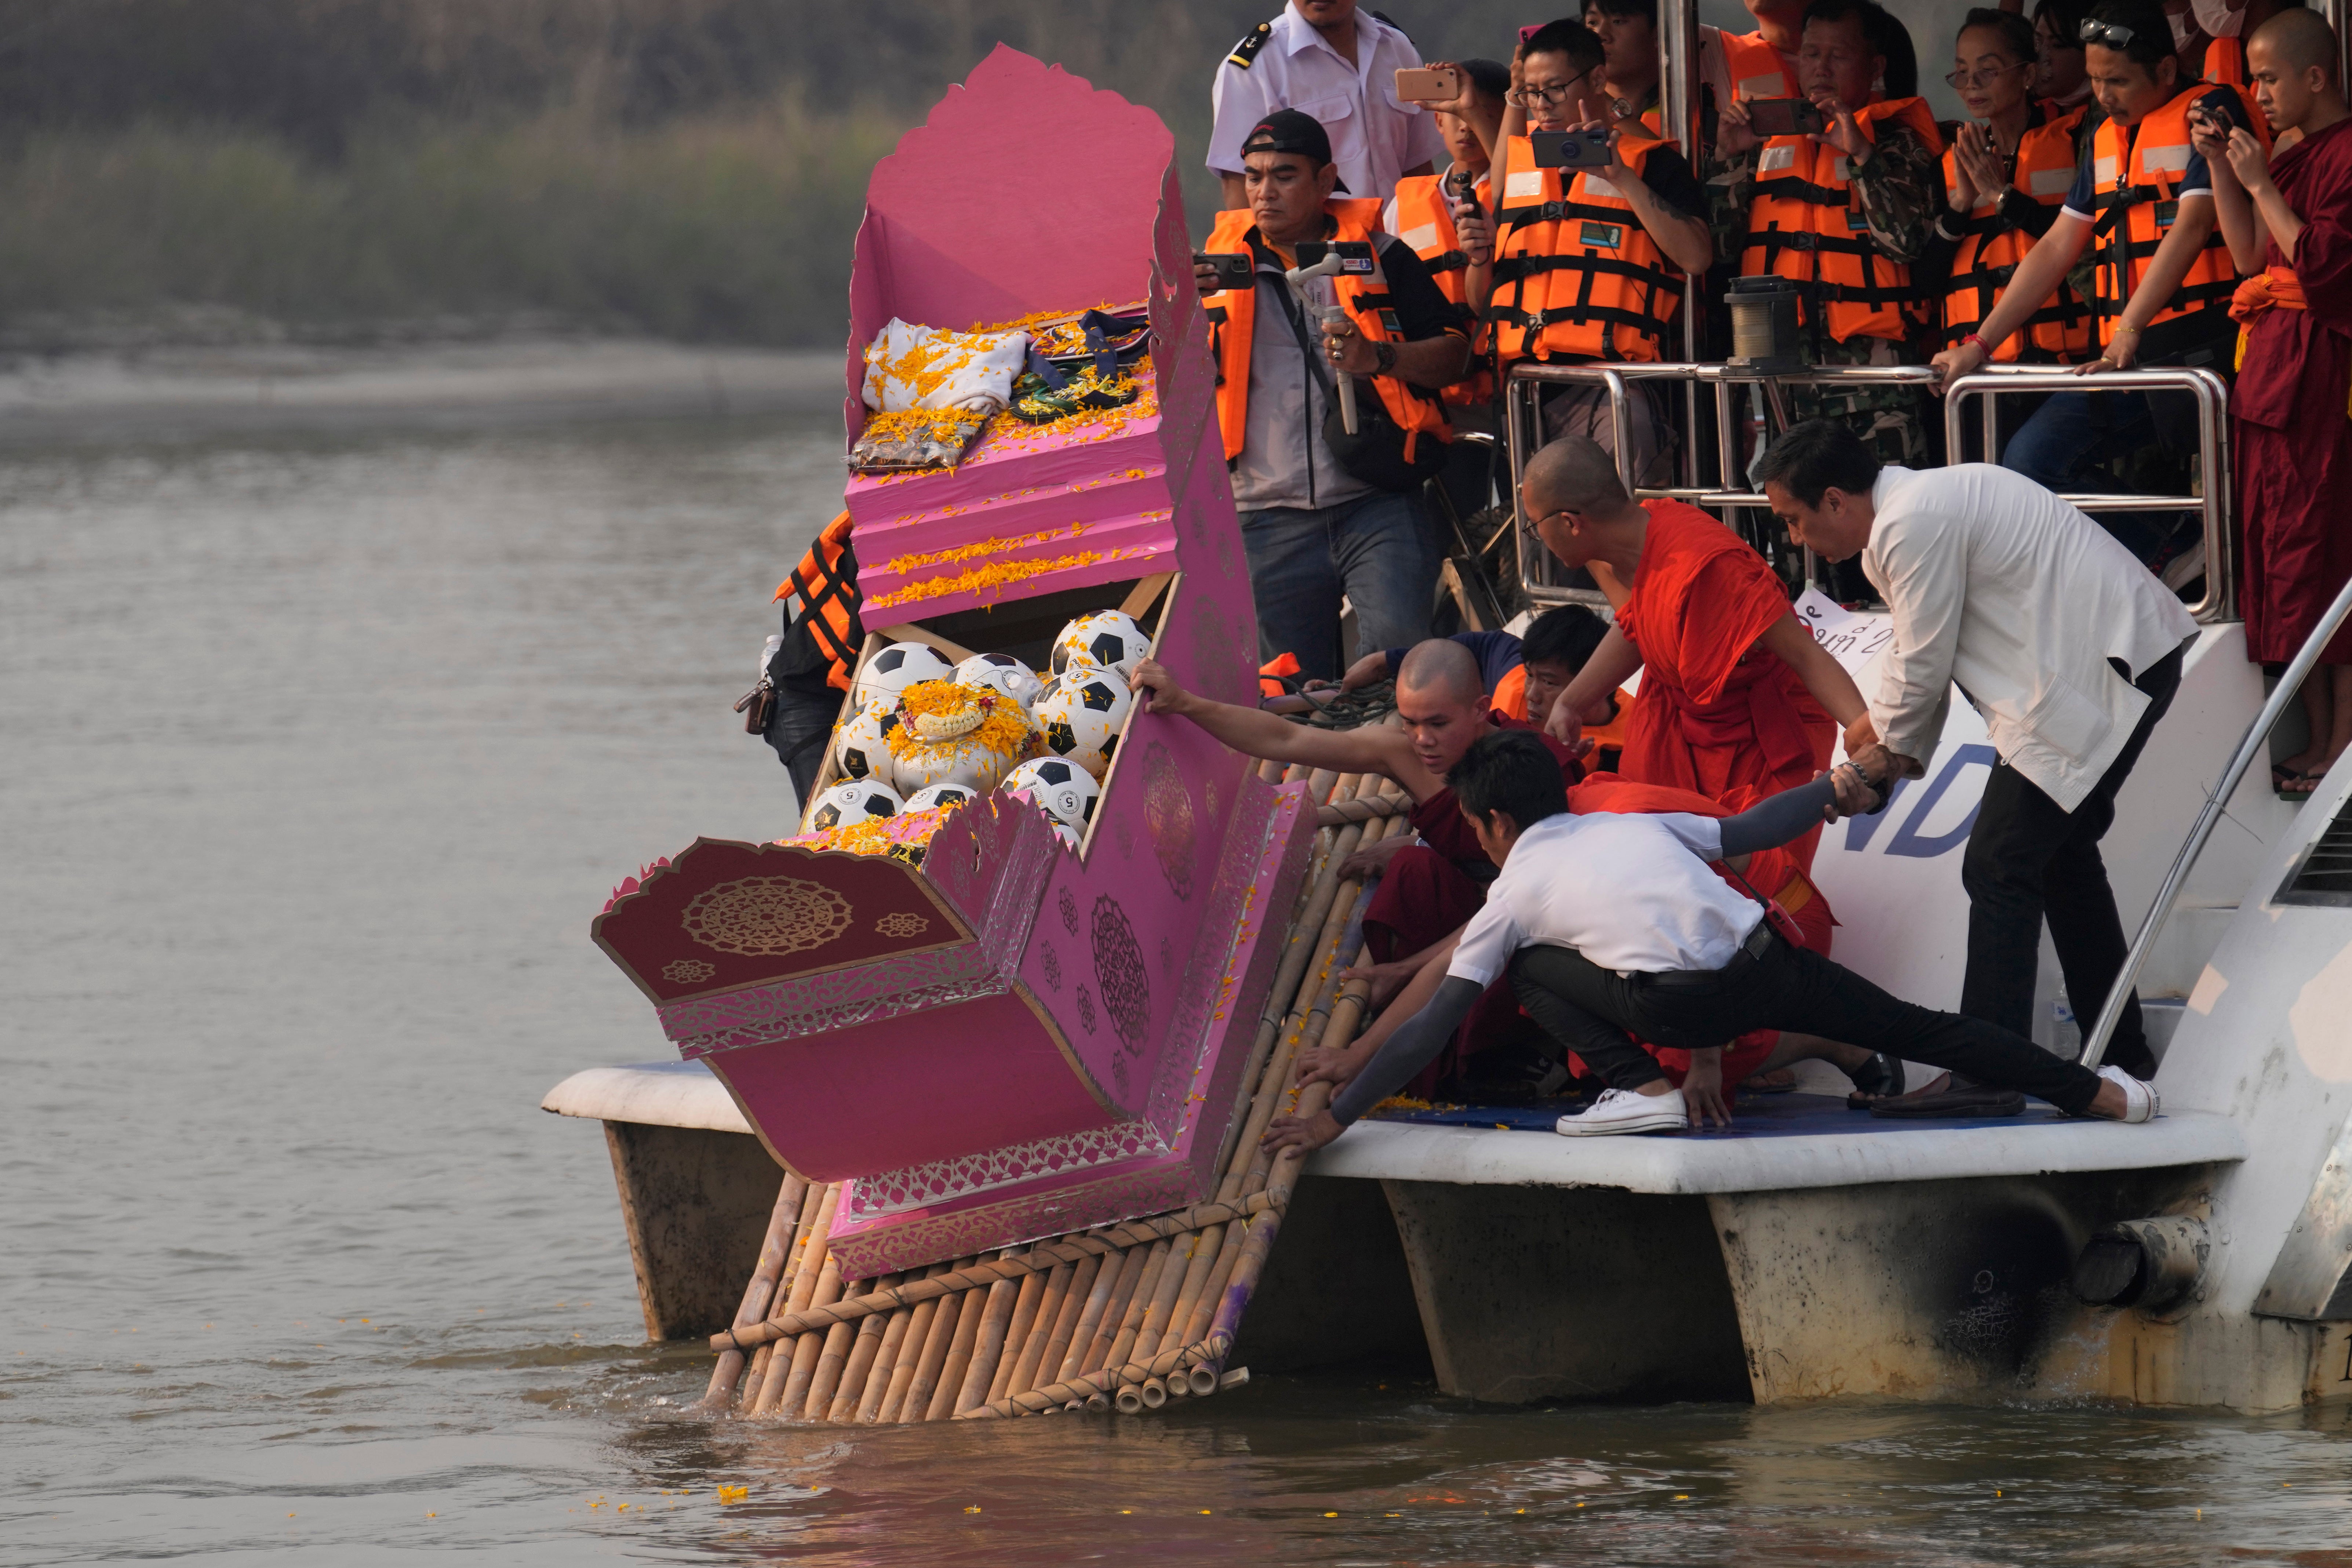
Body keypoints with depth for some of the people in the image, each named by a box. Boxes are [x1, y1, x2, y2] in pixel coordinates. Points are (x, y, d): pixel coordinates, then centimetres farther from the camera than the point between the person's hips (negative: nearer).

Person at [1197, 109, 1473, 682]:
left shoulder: (1379, 254, 7)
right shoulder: (1224, 264, 13)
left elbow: (1455, 354, 3)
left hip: (1376, 504, -3)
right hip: (1271, 519, 3)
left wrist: (1376, 357, -15)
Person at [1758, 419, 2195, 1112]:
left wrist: (1884, 739, 6)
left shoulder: (1914, 526, -18)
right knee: (2061, 853, 22)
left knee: (2000, 868, -11)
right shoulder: (1905, 515, 15)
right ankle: (2121, 1051, 31)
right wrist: (1896, 750, 9)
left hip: (2108, 674, -11)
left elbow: (1922, 664, -12)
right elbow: (1916, 656, 20)